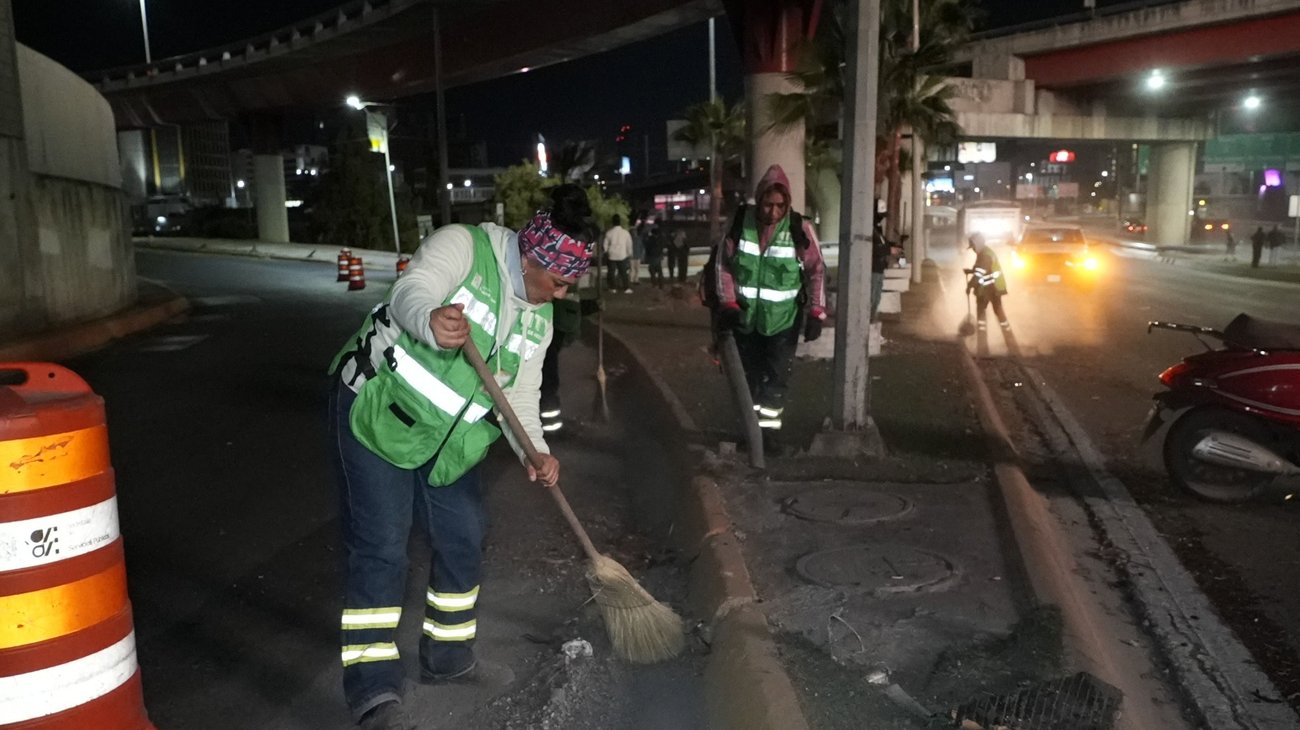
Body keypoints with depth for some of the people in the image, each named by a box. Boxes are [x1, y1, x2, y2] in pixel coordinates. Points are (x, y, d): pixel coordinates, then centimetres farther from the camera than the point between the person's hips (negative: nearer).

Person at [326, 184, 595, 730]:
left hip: (445, 438, 8)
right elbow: (409, 294, -35)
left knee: (463, 541, 11)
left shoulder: (537, 318, 2)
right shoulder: (462, 246, -17)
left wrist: (536, 453, -17)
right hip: (375, 412, -7)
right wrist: (431, 321, -59)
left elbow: (520, 398, 1)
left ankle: (446, 657, 30)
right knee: (380, 547, -9)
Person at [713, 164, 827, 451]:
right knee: (749, 374, 13)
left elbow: (816, 271, -7)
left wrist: (816, 313, -11)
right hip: (745, 316, 2)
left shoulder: (800, 228, -13)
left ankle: (769, 427, 13)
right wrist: (728, 303, -9)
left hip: (783, 318, -1)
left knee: (777, 376, 1)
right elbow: (723, 264, -3)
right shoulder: (739, 222, -9)